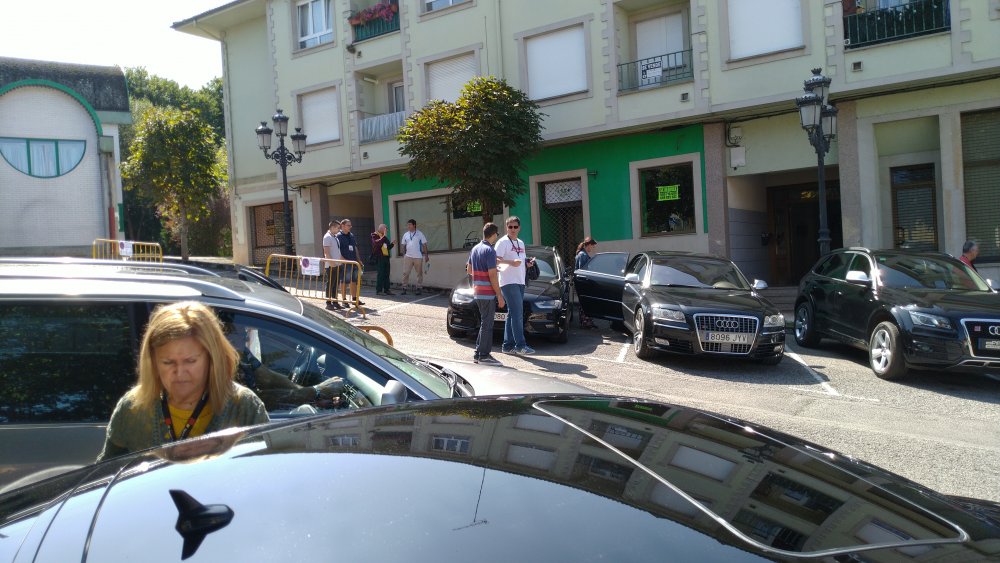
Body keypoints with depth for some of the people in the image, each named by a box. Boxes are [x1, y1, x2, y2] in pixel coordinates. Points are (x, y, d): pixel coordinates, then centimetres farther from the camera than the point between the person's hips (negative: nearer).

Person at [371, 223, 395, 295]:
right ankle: (378, 290, -5)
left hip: (386, 257, 8)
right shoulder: (375, 235, -3)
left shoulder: (384, 237, 20)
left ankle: (386, 290, 10)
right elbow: (376, 243, -24)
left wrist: (392, 244, 7)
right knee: (380, 274, -9)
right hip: (379, 257, -8)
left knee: (386, 274, 6)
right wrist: (384, 236, -25)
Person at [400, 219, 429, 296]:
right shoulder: (406, 235, 8)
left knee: (419, 273, 5)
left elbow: (424, 245, -1)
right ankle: (404, 288, 2)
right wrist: (403, 254, 8)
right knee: (405, 272, -3)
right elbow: (404, 245, 14)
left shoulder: (420, 234, -1)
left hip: (418, 257, -2)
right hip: (408, 257, 2)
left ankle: (419, 288, 12)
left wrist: (426, 255, -4)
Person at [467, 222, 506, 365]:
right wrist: (499, 295, -14)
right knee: (487, 324, -2)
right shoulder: (490, 251, -16)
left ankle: (478, 354, 20)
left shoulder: (475, 249, 11)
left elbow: (469, 270, 19)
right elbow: (492, 276, -19)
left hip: (477, 292, 9)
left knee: (484, 323, 16)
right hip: (488, 293, -9)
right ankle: (484, 355, 1)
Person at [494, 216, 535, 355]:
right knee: (517, 313, -13)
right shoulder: (503, 242, -5)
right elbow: (496, 259, -15)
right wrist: (511, 262, -27)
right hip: (508, 282, -8)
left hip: (520, 282, 8)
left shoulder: (520, 243, 21)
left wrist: (528, 263, 9)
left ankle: (508, 346, 13)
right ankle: (520, 345, -12)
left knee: (512, 314, 9)